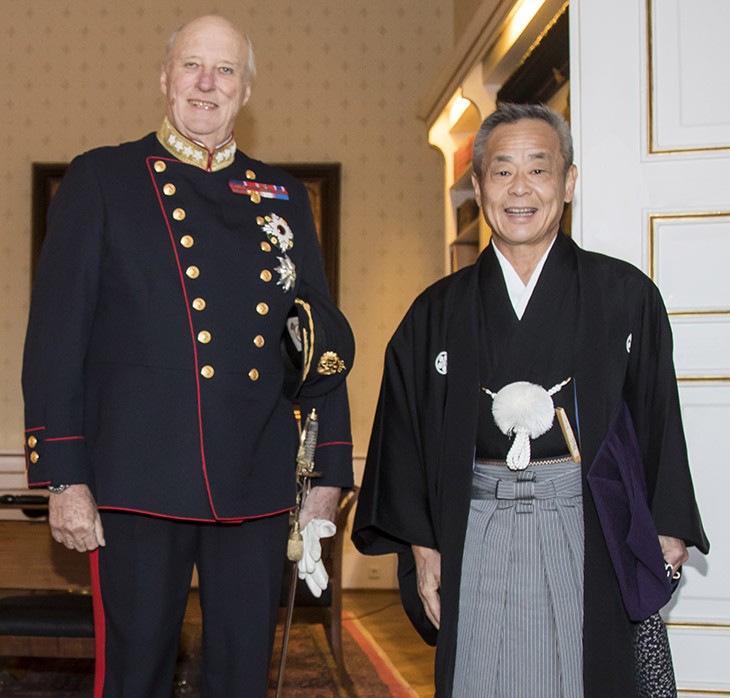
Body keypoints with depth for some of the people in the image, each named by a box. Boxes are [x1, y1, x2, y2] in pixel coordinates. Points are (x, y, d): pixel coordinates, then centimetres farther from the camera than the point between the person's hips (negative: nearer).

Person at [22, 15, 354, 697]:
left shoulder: (284, 197, 13)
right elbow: (56, 336, -1)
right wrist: (64, 478, -7)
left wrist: (328, 471, 9)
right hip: (139, 481, -3)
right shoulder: (100, 180, 4)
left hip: (258, 487, 3)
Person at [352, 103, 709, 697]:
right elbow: (407, 435, 7)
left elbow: (657, 423, 4)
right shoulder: (439, 313, 5)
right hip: (477, 541, 1)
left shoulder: (625, 296, 2)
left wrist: (666, 533, 0)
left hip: (588, 536, -1)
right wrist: (422, 545, 3)